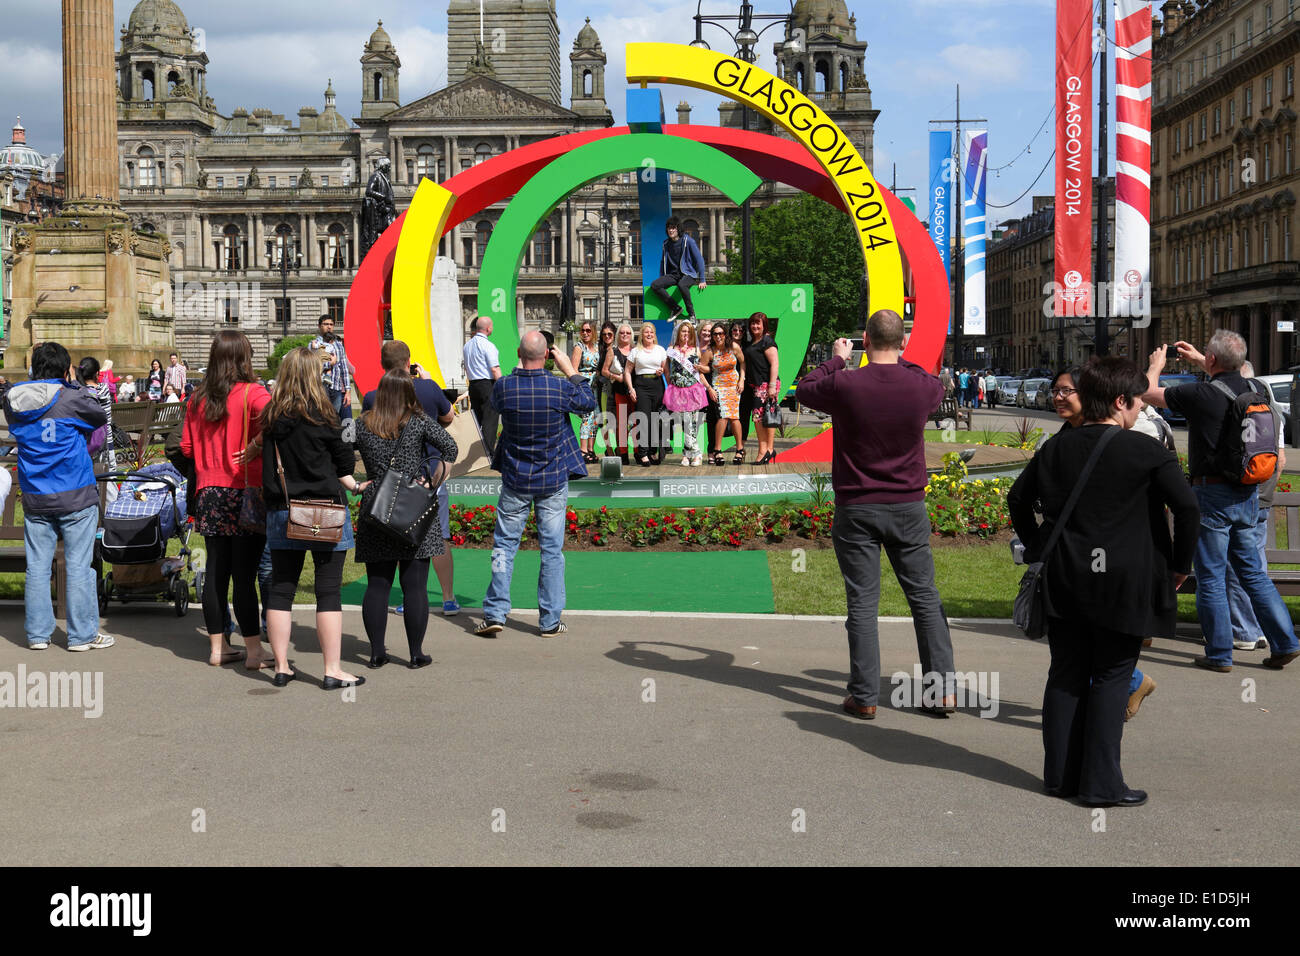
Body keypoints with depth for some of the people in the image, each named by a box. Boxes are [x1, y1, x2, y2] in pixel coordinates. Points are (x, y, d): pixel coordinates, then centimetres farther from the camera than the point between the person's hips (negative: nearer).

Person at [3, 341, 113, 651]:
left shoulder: (13, 401, 2)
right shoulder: (72, 399, -13)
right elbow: (100, 417, 2)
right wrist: (78, 387, 12)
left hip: (34, 498, 4)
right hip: (75, 497, -4)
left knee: (37, 566, 10)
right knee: (79, 566, 2)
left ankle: (37, 633, 16)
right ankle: (83, 634, 6)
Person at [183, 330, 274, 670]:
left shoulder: (198, 398, 8)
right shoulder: (251, 393, -9)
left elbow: (187, 447, 12)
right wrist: (254, 449, -15)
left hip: (209, 494, 5)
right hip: (244, 493, -5)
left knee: (215, 571, 11)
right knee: (245, 574, -2)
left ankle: (218, 647, 18)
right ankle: (254, 650, 4)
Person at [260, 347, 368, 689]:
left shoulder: (271, 417, 2)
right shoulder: (320, 415, -9)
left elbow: (267, 465, 11)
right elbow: (341, 460, 0)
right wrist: (355, 486, 17)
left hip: (281, 513, 4)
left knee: (281, 588, 10)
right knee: (328, 591, 0)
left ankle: (281, 667, 15)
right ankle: (333, 670, 2)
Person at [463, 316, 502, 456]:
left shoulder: (468, 344, 12)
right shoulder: (487, 345, -13)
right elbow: (495, 370, -16)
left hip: (473, 385, 8)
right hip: (488, 384, -8)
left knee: (477, 418, 13)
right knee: (490, 418, -5)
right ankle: (489, 450, -8)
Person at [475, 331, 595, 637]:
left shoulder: (504, 387, -11)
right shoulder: (560, 388, -14)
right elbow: (588, 403, 6)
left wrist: (521, 369, 18)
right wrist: (570, 370, 10)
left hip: (515, 480, 1)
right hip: (553, 480, -1)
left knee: (504, 545, 9)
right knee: (552, 549, 5)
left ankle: (495, 613, 6)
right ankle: (550, 620, 8)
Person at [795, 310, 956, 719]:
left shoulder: (843, 384, -13)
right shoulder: (922, 386, -7)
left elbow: (803, 390, 8)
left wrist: (836, 360, 20)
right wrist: (900, 361, 28)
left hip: (856, 508, -2)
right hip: (908, 505, 2)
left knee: (862, 603, 3)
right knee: (925, 596, 11)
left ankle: (864, 697, 6)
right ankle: (943, 689, 13)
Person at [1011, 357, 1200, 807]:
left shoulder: (1056, 448, 6)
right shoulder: (1145, 451, -10)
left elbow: (1018, 497, 14)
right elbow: (1187, 506, -14)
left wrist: (1037, 547, 21)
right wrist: (1180, 565, -2)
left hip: (1064, 582, 5)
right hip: (1122, 585, -5)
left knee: (1066, 674, 12)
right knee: (1111, 677, 3)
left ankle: (1060, 774, 18)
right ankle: (1102, 784, 4)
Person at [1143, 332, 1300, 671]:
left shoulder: (1201, 394, -16)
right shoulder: (1249, 390, 3)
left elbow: (1149, 394, -1)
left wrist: (1155, 365, 19)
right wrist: (1197, 360, 39)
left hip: (1213, 495, -6)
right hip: (1248, 494, 6)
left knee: (1211, 577, 2)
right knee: (1253, 572, 14)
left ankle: (1219, 654, 7)